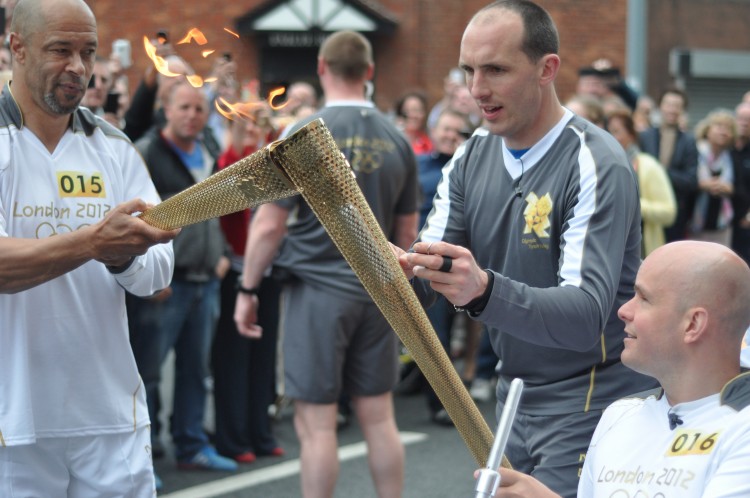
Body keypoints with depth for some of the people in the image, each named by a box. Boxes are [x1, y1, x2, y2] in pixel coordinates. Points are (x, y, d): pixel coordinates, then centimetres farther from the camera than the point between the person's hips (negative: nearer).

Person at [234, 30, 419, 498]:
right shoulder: (396, 140, 4)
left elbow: (268, 225, -10)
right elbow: (407, 233, 11)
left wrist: (248, 290, -1)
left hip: (317, 288, -5)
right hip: (377, 292, 5)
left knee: (317, 423, 0)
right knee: (379, 417, 11)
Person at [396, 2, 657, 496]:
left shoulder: (597, 165, -17)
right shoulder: (472, 157, 3)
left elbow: (586, 316, -27)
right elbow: (422, 280, 0)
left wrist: (483, 290, -44)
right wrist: (395, 270, -24)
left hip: (590, 400, -6)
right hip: (515, 396, 7)